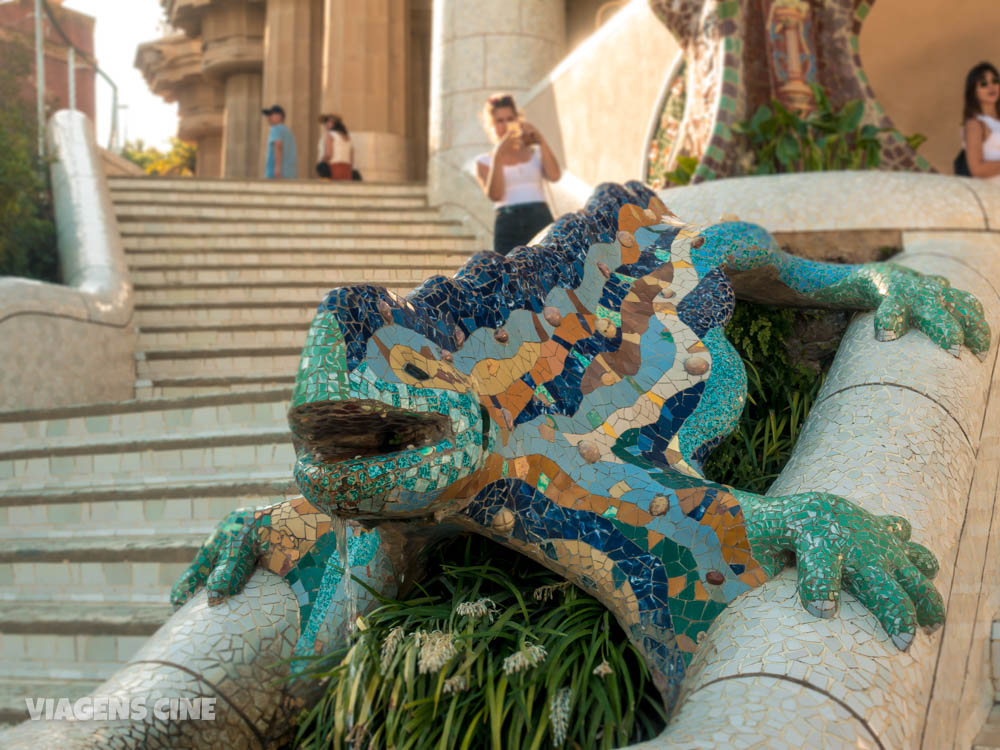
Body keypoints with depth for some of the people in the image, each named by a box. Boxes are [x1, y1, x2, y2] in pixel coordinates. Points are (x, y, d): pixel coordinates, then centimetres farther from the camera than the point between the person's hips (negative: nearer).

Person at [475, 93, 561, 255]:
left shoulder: (536, 153, 19)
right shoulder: (484, 161, 14)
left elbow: (555, 176, 0)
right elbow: (494, 195, -3)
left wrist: (541, 140, 0)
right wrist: (498, 155, -8)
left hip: (541, 220, 1)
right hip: (508, 225, -1)